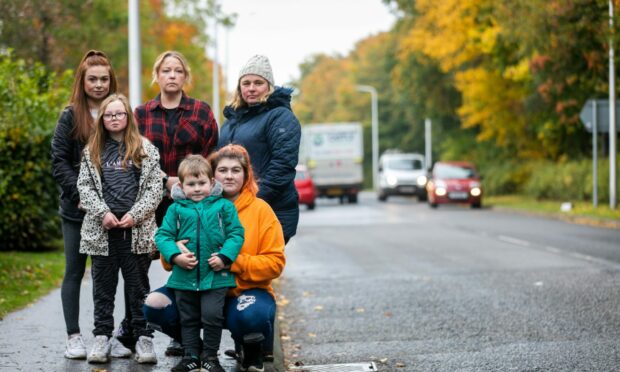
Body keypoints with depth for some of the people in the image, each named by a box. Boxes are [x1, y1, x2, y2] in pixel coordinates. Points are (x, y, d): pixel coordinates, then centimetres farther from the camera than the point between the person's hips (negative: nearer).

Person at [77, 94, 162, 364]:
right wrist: (103, 213, -10)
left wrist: (135, 215, -11)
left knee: (138, 285, 4)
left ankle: (143, 337, 8)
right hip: (102, 230, 2)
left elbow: (154, 187, 0)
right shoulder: (92, 151, 10)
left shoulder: (145, 149, 6)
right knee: (103, 285, 5)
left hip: (136, 229, -1)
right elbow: (85, 187, 4)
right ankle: (102, 337, 11)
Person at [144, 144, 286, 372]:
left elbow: (274, 262, -6)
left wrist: (234, 262, -21)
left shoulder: (260, 209, -1)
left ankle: (252, 352, 0)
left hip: (246, 291, -3)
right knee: (154, 305, -21)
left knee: (252, 315, -38)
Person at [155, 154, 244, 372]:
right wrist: (175, 255, -14)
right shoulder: (176, 209, 5)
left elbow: (236, 233, -1)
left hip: (215, 275, -2)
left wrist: (225, 257, -14)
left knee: (212, 315, -9)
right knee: (188, 318, 11)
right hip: (184, 277, 2)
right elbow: (163, 235, 2)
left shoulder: (223, 206, 2)